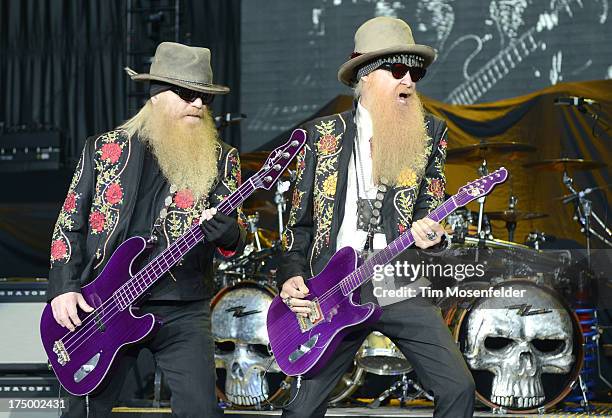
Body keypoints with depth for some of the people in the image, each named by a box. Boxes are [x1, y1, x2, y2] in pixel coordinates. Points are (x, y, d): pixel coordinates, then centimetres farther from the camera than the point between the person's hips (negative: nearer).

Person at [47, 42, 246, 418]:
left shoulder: (221, 159, 5)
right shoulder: (104, 149, 5)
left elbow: (235, 241, 2)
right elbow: (70, 222, 7)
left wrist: (227, 233, -22)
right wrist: (64, 287, -5)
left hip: (183, 312, 0)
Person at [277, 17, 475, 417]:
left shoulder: (429, 134, 5)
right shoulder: (322, 135, 4)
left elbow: (429, 211, 5)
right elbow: (300, 220, 8)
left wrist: (429, 235, -18)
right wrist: (292, 275, -5)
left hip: (401, 291, 0)